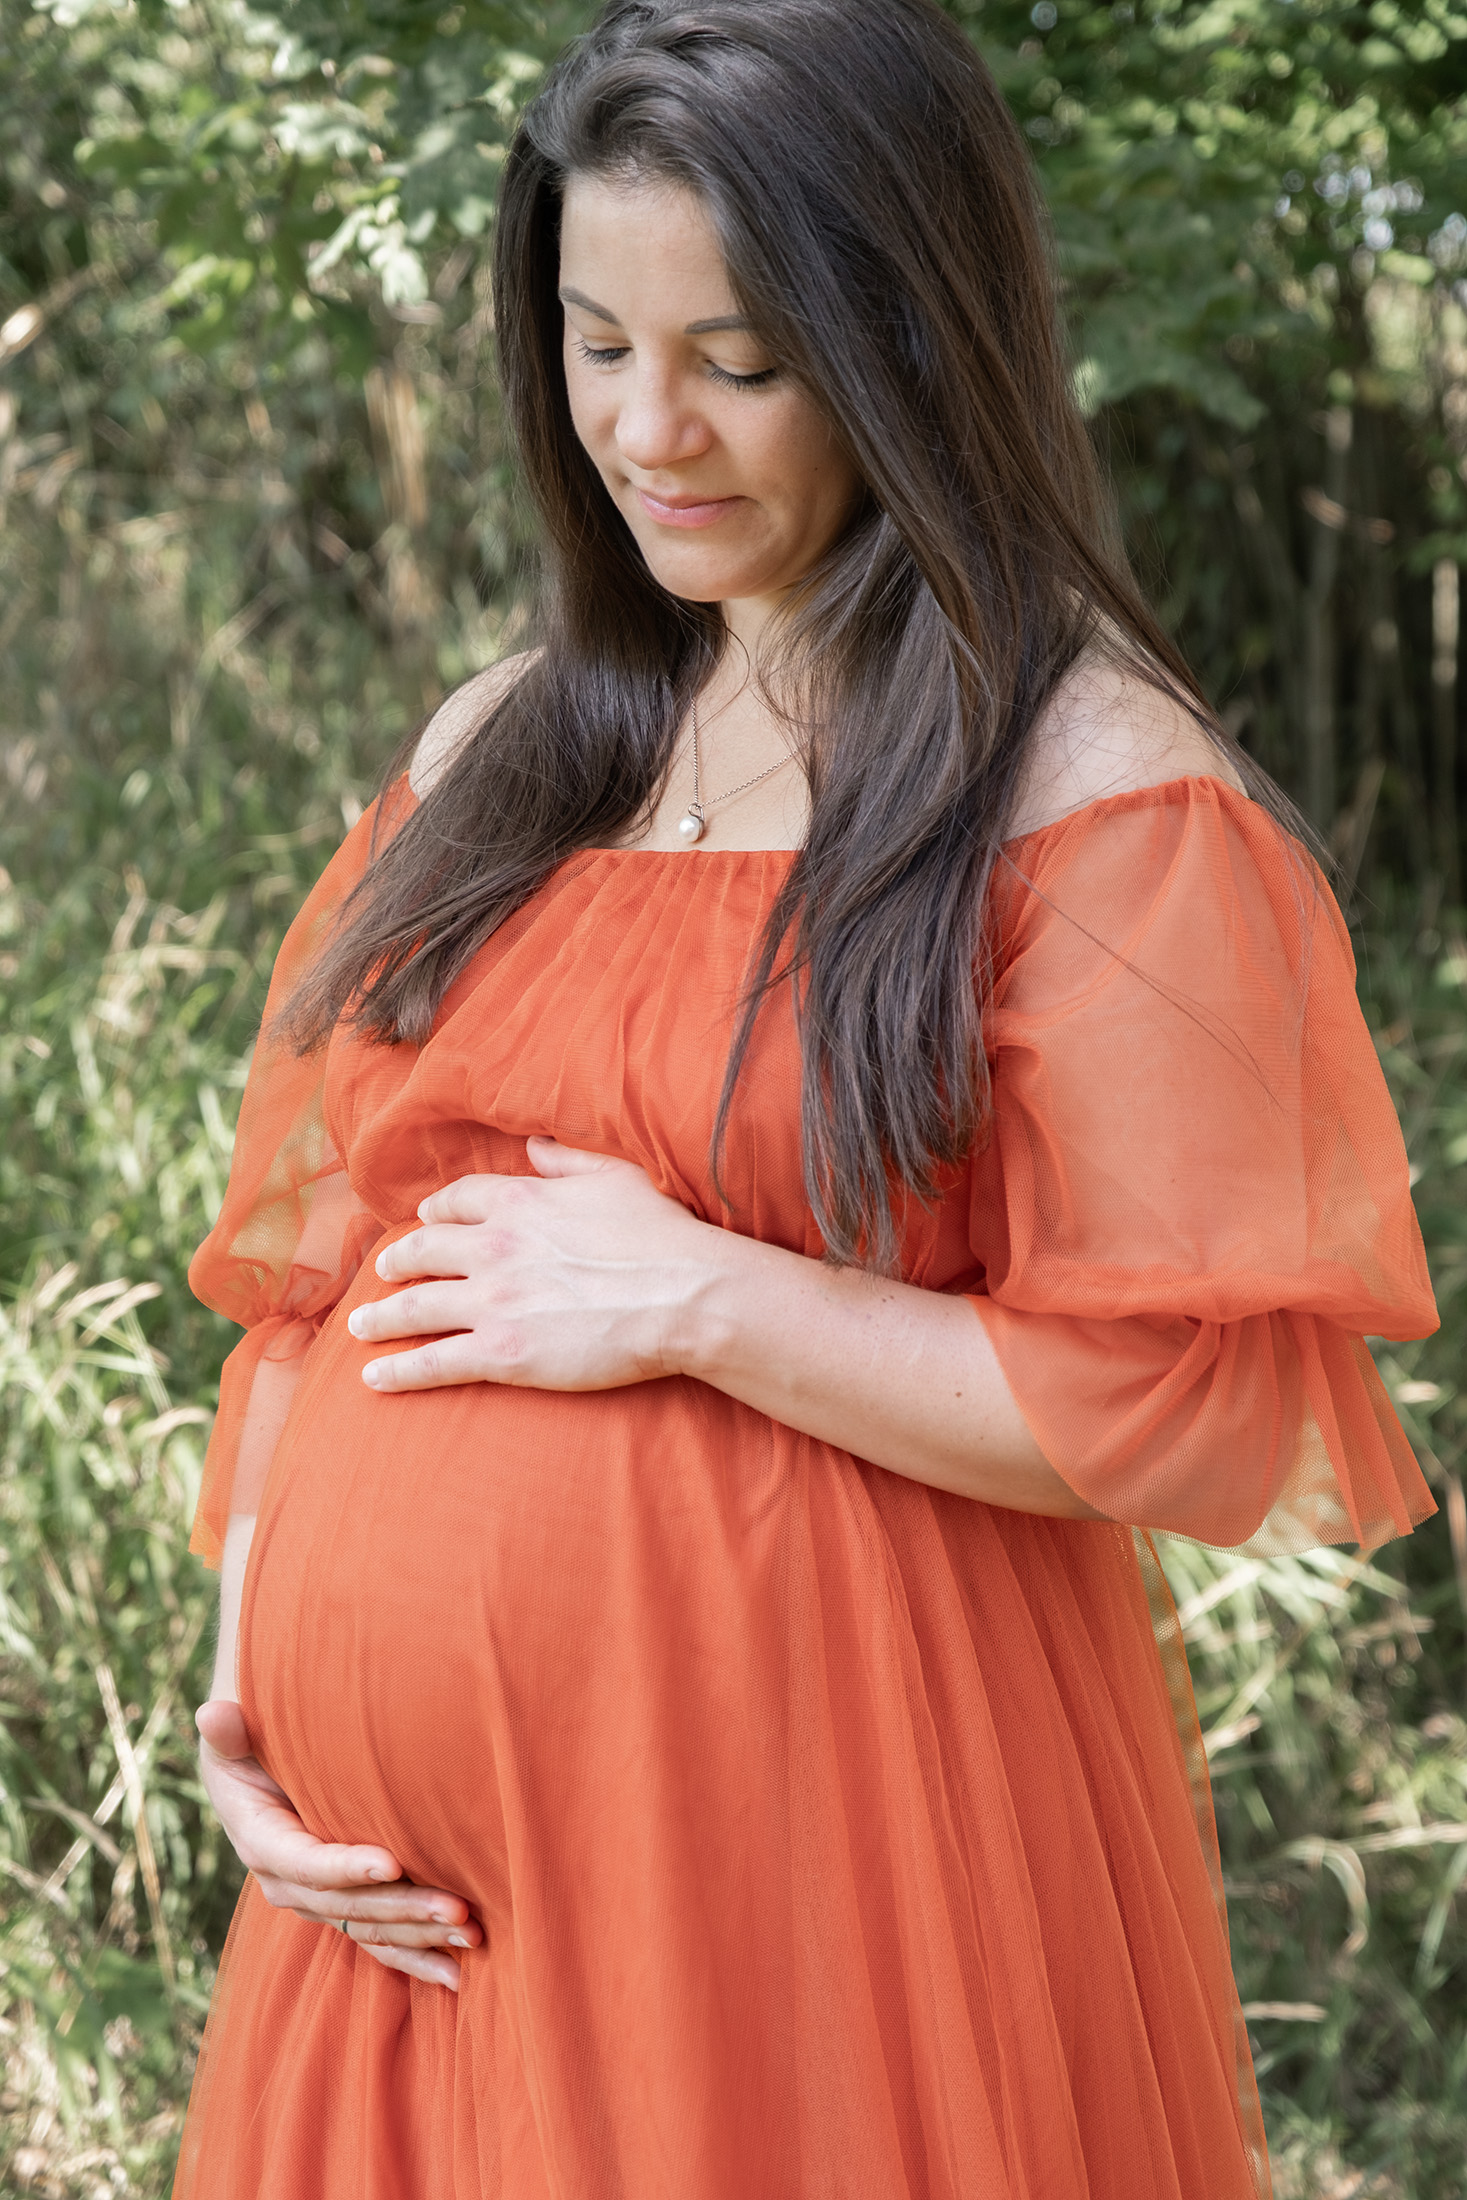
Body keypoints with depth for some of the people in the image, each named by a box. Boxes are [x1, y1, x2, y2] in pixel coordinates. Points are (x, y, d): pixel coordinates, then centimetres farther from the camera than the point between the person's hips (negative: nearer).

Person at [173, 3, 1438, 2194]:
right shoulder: (503, 744, 10)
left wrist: (697, 1299, -16)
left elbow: (1212, 1411, -14)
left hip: (815, 1833, -5)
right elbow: (320, 1240, 14)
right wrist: (251, 1674, 2)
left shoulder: (1093, 788, -9)